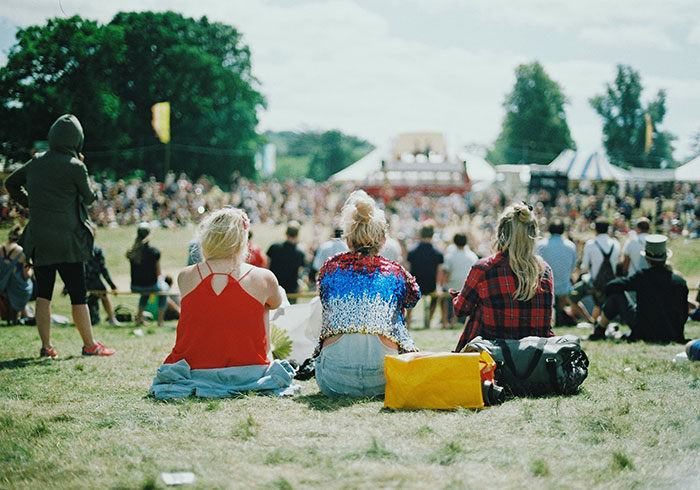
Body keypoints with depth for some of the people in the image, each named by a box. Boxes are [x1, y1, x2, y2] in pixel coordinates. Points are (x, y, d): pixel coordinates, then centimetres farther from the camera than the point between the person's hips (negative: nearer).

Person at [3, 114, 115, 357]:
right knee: (78, 295, 3)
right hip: (67, 241, -5)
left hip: (38, 238, 5)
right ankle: (90, 345, 10)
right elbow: (89, 197, 3)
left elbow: (10, 182, 19)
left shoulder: (37, 162, 6)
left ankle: (46, 346, 12)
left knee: (43, 293, 11)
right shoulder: (75, 167, -11)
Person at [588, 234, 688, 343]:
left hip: (646, 333, -3)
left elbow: (611, 287, -6)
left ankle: (599, 331, 24)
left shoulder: (642, 277, -11)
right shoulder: (680, 282, -4)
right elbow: (684, 314, 4)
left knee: (617, 294, 9)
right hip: (673, 336, 4)